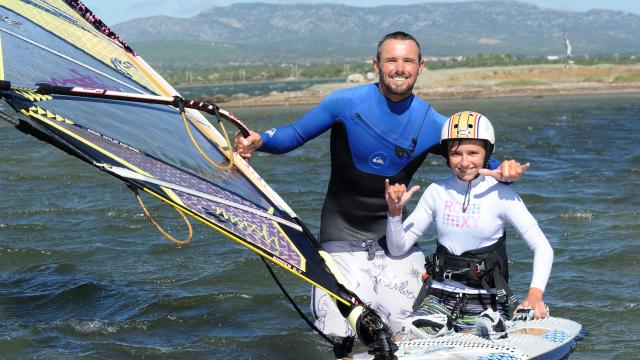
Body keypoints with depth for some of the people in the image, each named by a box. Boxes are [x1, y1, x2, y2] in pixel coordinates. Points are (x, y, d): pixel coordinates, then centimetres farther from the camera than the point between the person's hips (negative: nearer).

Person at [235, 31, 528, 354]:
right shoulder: (346, 102, -9)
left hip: (393, 231, 2)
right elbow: (294, 135, -2)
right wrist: (259, 141, -22)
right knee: (338, 335, -9)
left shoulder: (432, 124, -4)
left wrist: (503, 170, -20)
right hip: (343, 236, -2)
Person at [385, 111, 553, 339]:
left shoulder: (500, 195, -7)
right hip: (438, 297, 3)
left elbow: (542, 248, -9)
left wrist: (535, 295, -24)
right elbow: (397, 248, 7)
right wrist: (395, 211, -11)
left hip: (485, 303, -3)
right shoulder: (436, 192, 3)